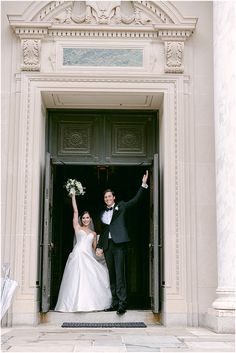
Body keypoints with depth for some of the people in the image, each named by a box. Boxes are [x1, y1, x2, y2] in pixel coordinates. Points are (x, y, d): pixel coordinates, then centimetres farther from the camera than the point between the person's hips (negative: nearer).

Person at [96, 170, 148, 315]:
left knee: (120, 274, -12)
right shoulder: (103, 214, 20)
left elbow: (136, 200, -1)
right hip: (107, 246, 5)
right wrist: (99, 247, 11)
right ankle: (115, 303, 11)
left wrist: (144, 184, -11)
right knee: (111, 275, 7)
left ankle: (122, 303, -12)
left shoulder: (121, 206, 8)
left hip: (119, 244, -5)